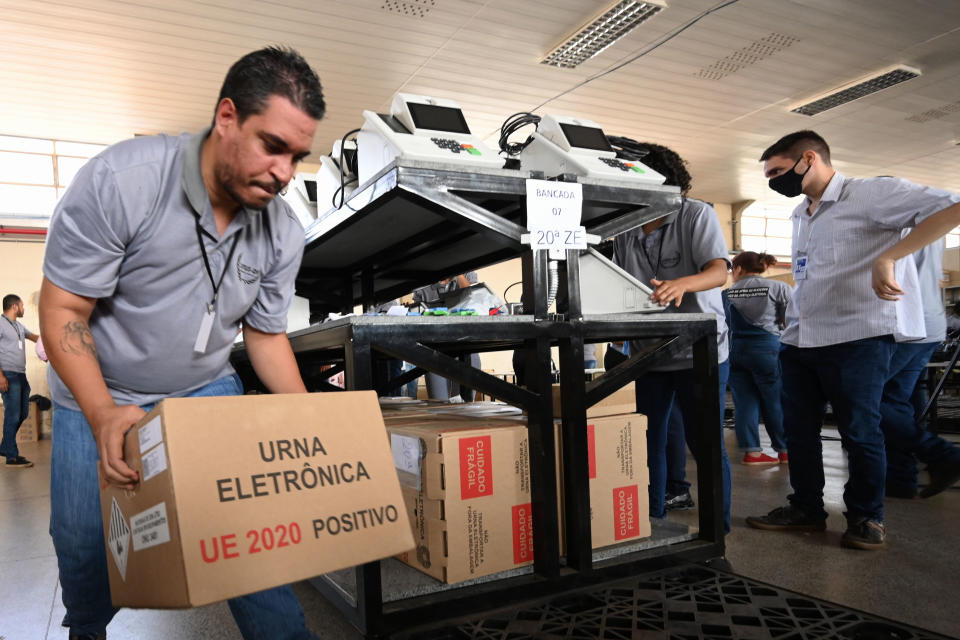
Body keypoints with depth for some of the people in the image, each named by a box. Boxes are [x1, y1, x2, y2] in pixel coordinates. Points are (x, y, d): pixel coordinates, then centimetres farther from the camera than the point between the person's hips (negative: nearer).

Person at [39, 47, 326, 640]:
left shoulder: (284, 233, -12)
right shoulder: (118, 180, -25)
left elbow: (266, 333, -1)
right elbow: (63, 311, -19)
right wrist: (104, 418, -31)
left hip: (207, 391, 2)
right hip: (98, 395, -1)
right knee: (83, 540, 5)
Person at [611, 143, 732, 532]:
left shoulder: (697, 214, -3)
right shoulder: (626, 231, 9)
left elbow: (719, 272, -16)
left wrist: (682, 284, -37)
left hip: (699, 352, -4)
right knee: (648, 442, 10)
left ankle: (718, 530, 18)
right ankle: (651, 526, 25)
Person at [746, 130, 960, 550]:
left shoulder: (872, 193, -10)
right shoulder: (800, 215, 17)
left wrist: (889, 256, -30)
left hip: (857, 338, -8)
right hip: (799, 339, 8)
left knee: (859, 432, 2)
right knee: (798, 430, 10)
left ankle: (866, 517, 20)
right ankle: (806, 508, 24)